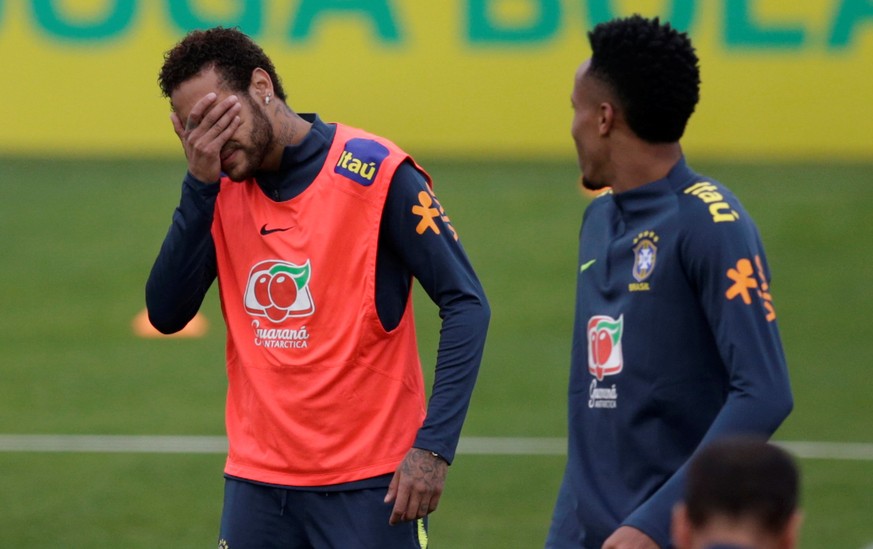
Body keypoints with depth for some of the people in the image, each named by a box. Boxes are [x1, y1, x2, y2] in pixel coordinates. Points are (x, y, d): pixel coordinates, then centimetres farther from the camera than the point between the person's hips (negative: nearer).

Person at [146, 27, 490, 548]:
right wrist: (199, 184, -9)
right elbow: (167, 314, -1)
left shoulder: (374, 173, -9)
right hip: (257, 480, 5)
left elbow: (467, 304, -10)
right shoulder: (220, 190, 6)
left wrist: (434, 446, -18)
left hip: (368, 485, -4)